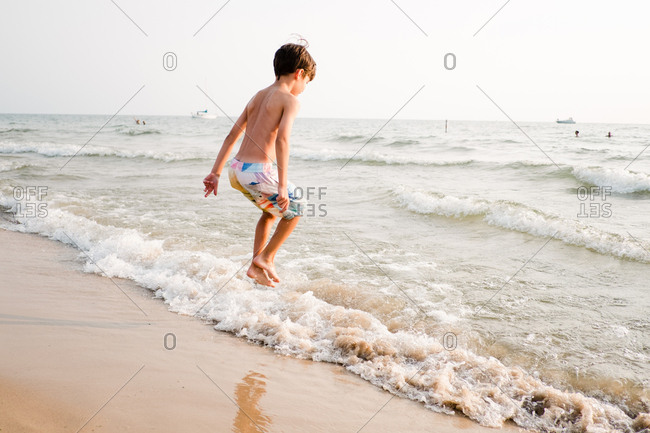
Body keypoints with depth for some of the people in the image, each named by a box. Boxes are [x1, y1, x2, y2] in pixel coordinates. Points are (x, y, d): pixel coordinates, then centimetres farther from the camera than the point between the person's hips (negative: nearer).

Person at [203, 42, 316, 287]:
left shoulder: (258, 96, 17)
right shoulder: (290, 101, -7)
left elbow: (232, 135, 16)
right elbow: (282, 139, -22)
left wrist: (215, 173, 18)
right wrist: (282, 185, -26)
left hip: (237, 169, 8)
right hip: (257, 172, -8)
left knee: (272, 212, 30)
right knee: (295, 210, 19)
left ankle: (256, 266, 29)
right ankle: (266, 258, 18)